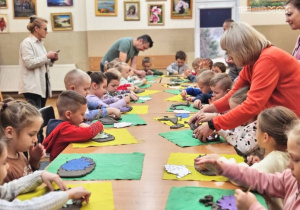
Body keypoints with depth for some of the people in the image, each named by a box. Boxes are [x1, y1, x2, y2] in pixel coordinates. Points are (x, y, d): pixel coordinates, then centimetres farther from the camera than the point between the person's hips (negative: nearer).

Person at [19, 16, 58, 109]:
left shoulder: (40, 43, 18)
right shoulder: (27, 43, -7)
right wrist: (47, 56, -14)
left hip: (42, 85, 8)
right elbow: (29, 63, -17)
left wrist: (51, 60, 5)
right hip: (32, 87, -8)